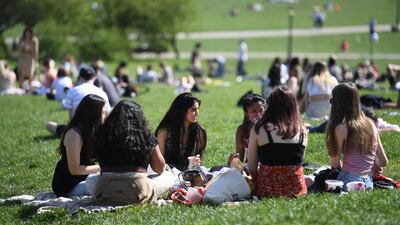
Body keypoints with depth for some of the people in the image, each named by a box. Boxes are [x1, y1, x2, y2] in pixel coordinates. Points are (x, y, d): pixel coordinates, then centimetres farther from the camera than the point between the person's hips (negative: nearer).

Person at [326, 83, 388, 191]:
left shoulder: (341, 128, -8)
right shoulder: (371, 124, 9)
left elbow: (335, 164, -5)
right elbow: (383, 162, 11)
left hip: (348, 181, -6)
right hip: (368, 182, 6)